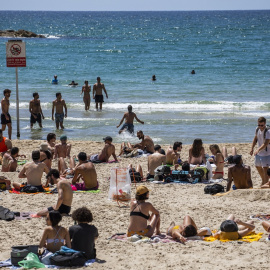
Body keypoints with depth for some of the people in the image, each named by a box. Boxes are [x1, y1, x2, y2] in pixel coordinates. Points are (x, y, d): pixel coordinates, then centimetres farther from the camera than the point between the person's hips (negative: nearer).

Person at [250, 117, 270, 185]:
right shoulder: (257, 129, -2)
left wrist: (258, 150, -43)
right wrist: (252, 148, 10)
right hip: (259, 152, 8)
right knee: (258, 166, 22)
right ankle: (263, 180, 44)